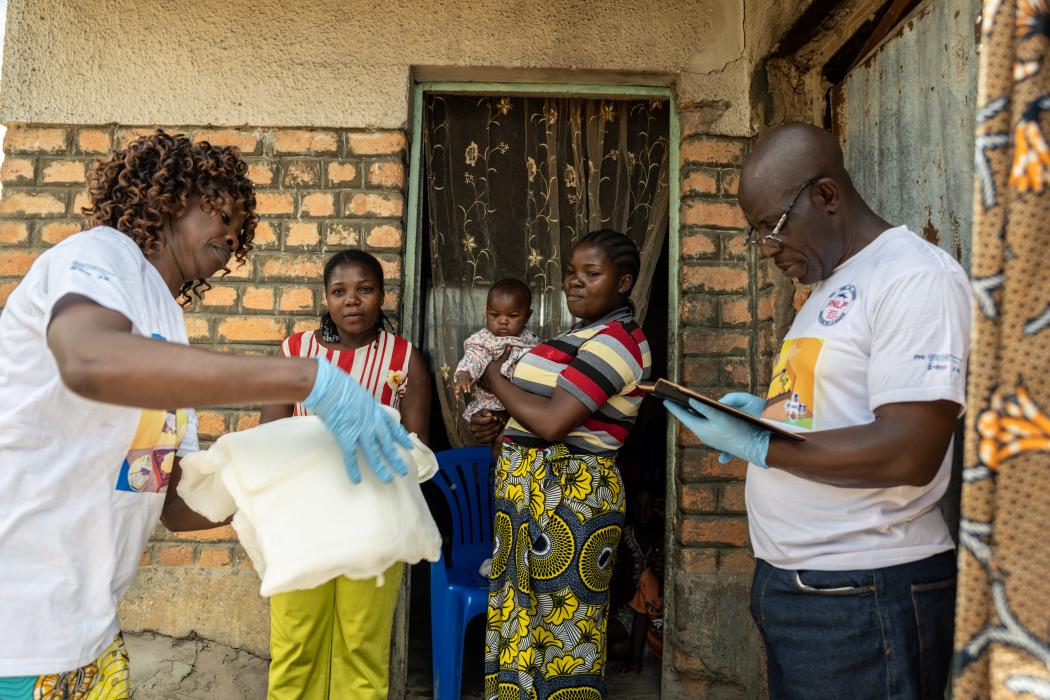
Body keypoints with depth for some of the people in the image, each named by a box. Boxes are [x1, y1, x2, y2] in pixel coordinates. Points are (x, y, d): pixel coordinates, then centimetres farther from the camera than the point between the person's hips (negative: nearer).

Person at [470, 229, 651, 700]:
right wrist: (499, 423, 2)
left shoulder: (614, 340, -14)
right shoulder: (585, 336, 17)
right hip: (534, 489, 10)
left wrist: (497, 382, -8)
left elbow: (553, 422, -23)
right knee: (527, 617, 16)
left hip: (569, 493, -9)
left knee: (562, 626, 2)